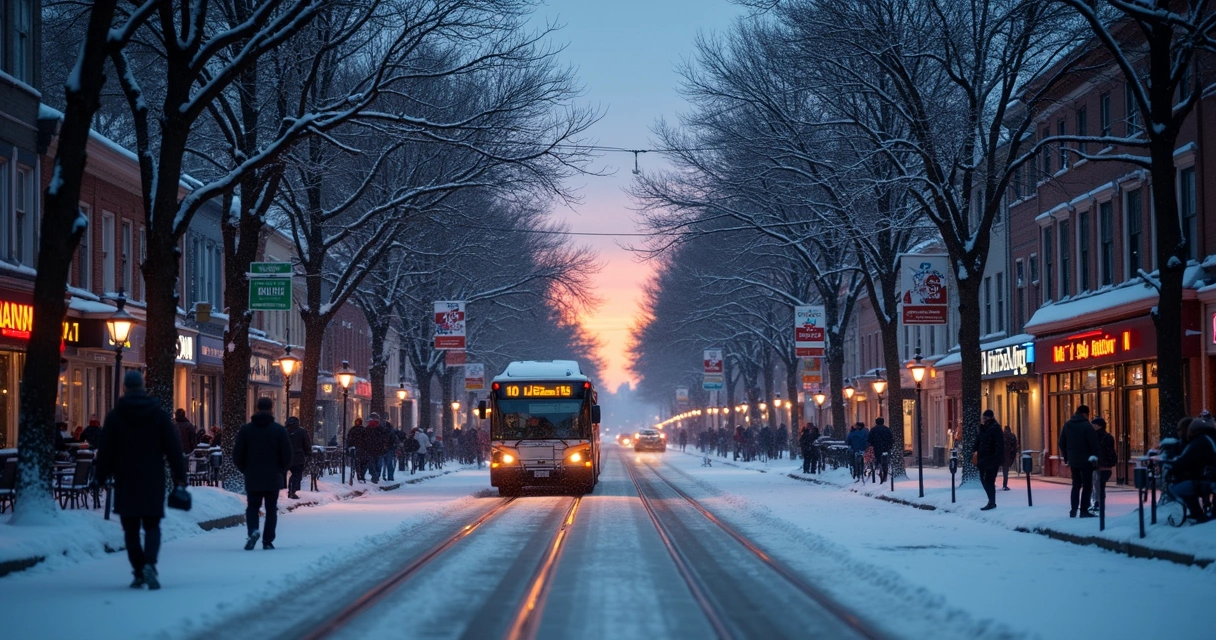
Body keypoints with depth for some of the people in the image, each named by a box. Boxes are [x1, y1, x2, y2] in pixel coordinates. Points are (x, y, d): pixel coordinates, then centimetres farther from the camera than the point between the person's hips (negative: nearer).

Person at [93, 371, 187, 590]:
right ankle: (149, 564, -18)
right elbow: (174, 449, 1)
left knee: (131, 529, 8)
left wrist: (101, 477, 7)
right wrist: (179, 477, 4)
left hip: (126, 483, -1)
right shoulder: (160, 415, 2)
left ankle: (139, 572, 3)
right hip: (153, 482, 1)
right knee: (152, 526, 6)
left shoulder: (114, 417, -1)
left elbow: (105, 450, -1)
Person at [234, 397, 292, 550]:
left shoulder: (245, 429, -1)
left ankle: (253, 530, -16)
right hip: (273, 478, -1)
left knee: (252, 506, 11)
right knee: (271, 509, 9)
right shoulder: (279, 430, -4)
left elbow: (237, 455, -1)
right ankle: (268, 541, 5)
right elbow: (287, 455, -5)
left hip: (252, 478, 1)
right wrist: (282, 471, 11)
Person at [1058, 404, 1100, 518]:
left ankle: (1073, 510, 9)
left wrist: (1066, 458, 16)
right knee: (1087, 486, 1)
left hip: (1073, 460, 6)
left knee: (1076, 485, 15)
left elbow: (1062, 443, 10)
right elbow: (1094, 444, -14)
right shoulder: (1087, 426, -13)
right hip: (1085, 461, -6)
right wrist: (1095, 457, 0)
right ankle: (1084, 510, -2)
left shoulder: (1067, 425, 7)